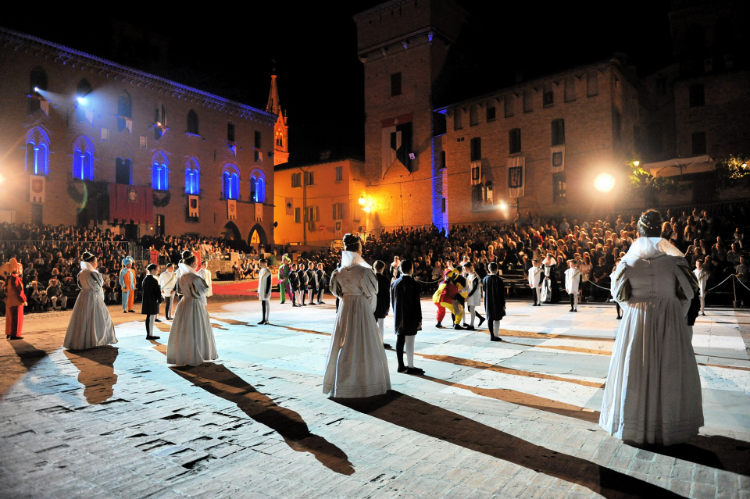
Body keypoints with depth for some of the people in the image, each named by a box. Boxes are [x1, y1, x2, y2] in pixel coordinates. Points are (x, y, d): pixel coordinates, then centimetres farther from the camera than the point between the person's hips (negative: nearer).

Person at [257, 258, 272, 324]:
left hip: (265, 291, -9)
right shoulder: (261, 271, 12)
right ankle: (266, 320, 12)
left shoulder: (267, 272, -14)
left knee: (264, 304, -8)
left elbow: (269, 283, -17)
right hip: (261, 291, 9)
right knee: (263, 305, 8)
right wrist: (258, 291, 17)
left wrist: (267, 293, -20)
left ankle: (264, 319, -3)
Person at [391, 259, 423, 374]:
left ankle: (401, 365, 18)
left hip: (399, 317, 6)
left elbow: (392, 301, 10)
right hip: (411, 318, -6)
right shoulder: (414, 284, -13)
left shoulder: (395, 283, 5)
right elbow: (416, 303, -12)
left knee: (400, 341, 10)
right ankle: (410, 367, 5)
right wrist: (419, 319, -6)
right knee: (410, 342, -1)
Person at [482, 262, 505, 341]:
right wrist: (503, 304, -5)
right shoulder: (498, 280, -15)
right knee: (497, 319, 3)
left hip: (488, 302, 4)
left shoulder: (485, 279, -1)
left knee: (490, 318, 10)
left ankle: (491, 335, 14)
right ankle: (495, 336, 3)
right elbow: (501, 293, -12)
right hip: (497, 302, -4)